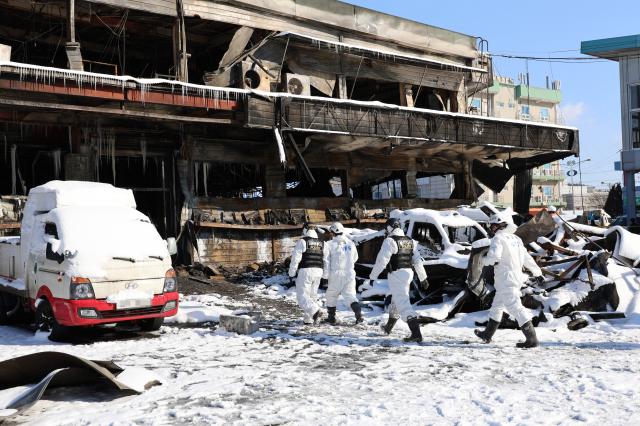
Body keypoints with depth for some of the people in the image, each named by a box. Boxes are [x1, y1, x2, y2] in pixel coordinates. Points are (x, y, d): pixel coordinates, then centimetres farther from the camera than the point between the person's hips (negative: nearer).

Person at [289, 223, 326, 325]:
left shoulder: (302, 242, -5)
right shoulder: (321, 243, 11)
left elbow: (295, 258, -8)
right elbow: (325, 260, 9)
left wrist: (292, 273, -1)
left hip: (304, 271, -6)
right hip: (318, 272, 6)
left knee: (302, 296, -3)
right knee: (312, 295, 15)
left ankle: (316, 311, -24)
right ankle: (308, 319, 13)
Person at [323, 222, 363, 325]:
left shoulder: (330, 244, -6)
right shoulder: (351, 244, 7)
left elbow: (326, 260, -8)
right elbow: (355, 258, 19)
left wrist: (326, 275, -4)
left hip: (336, 274, -3)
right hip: (350, 274, 3)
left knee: (332, 295, 14)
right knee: (350, 295, 4)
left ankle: (331, 317, 19)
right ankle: (359, 314, -15)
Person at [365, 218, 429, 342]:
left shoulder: (390, 241, -12)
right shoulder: (410, 241, 10)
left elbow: (381, 260, -16)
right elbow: (418, 261, 13)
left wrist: (373, 276, -8)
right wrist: (423, 278, 18)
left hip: (396, 274, -8)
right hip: (408, 273, 8)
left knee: (402, 302, -11)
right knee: (396, 299, 24)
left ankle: (416, 334, -21)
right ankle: (388, 327, 44)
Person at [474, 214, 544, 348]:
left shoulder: (498, 238, -11)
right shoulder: (515, 238, 14)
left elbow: (494, 255, -27)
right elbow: (527, 258, 19)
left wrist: (487, 260, -5)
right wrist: (538, 273, 26)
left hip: (505, 278, -9)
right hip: (517, 277, 9)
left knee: (514, 307, -12)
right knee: (497, 306, 21)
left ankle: (532, 339, -18)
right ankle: (487, 335, 34)